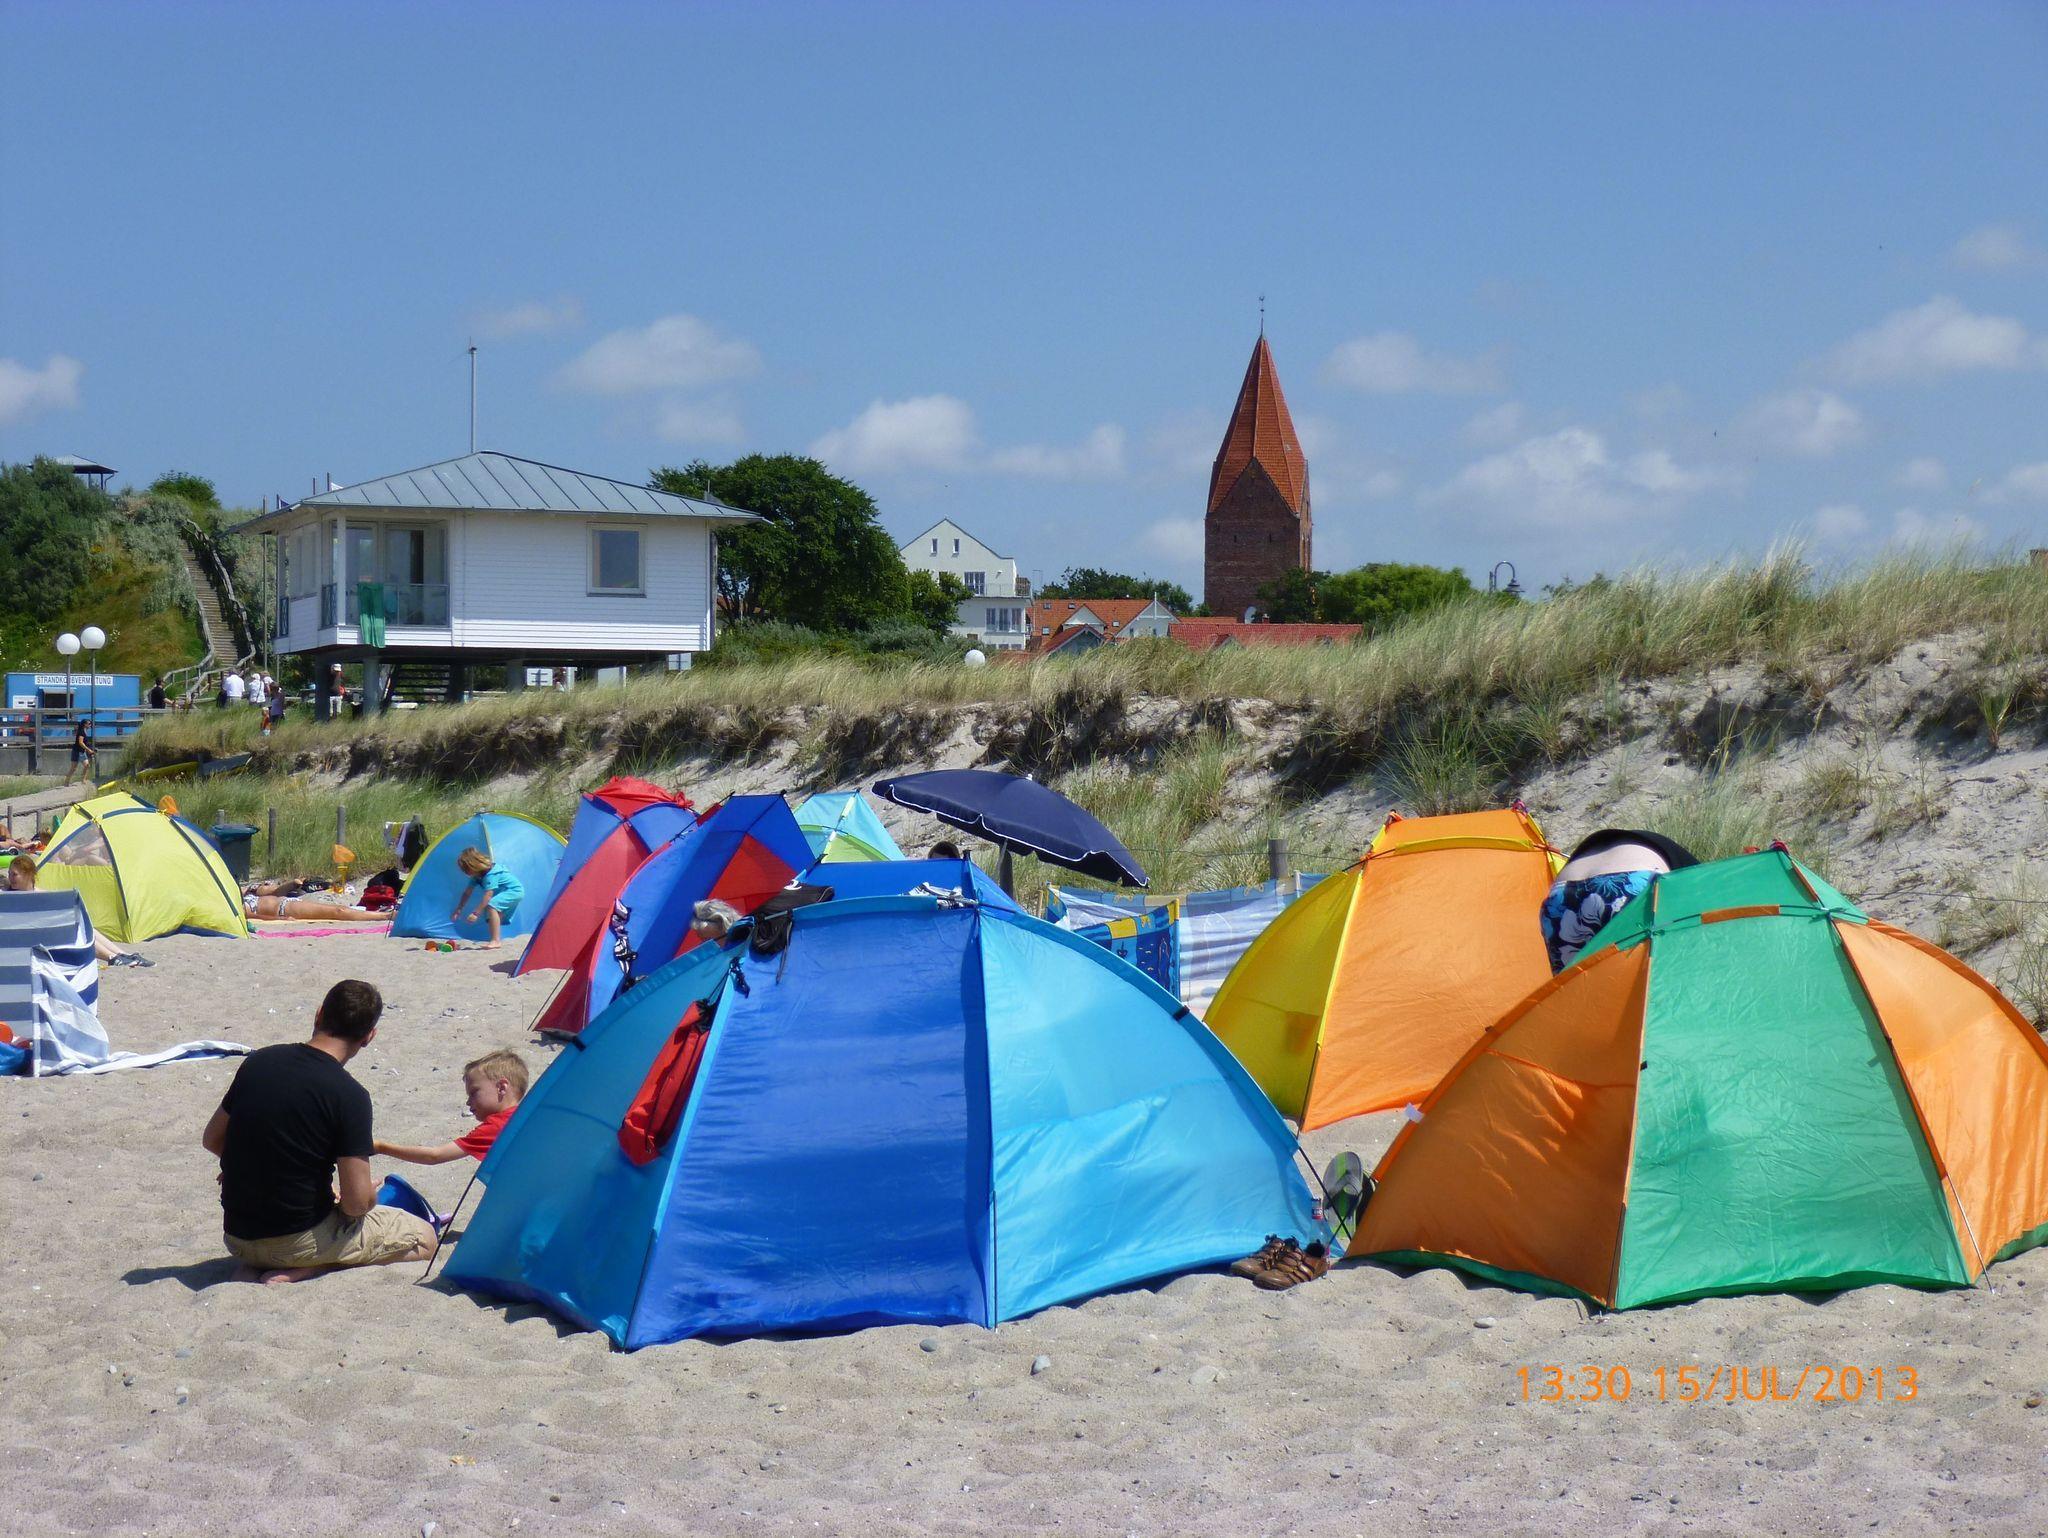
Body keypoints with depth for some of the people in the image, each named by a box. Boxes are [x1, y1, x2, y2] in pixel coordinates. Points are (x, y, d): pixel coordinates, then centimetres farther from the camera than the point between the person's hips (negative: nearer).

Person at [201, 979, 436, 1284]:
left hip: (236, 1237, 6)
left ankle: (259, 1264, 8)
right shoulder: (349, 1096, -18)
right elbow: (357, 1201, -18)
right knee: (423, 1238, 8)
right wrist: (370, 1195, 5)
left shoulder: (258, 1061, -1)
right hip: (297, 1241, -6)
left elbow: (212, 1139, 12)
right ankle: (306, 1268, -9)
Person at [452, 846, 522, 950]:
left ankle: (495, 941, -34)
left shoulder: (491, 874, -29)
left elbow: (488, 895, -36)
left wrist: (475, 913, -39)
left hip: (515, 890, -11)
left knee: (491, 905, -29)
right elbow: (467, 893, 6)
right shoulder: (478, 875, -1)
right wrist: (458, 910, 2)